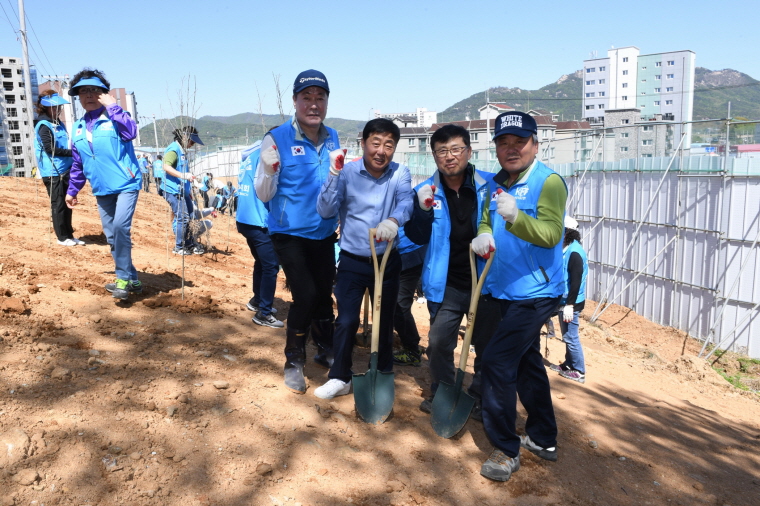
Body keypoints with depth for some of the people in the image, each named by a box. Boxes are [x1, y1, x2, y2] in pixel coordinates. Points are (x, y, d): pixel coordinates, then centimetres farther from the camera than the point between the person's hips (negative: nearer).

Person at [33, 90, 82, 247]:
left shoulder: (58, 123, 16)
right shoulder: (44, 125, -9)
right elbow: (51, 149, -16)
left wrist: (72, 153, 2)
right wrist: (72, 152, -14)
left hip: (65, 171, 8)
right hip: (53, 172, -8)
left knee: (67, 204, 10)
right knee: (58, 205, -1)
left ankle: (69, 235, 17)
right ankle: (62, 237, 7)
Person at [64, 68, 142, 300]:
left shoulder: (114, 118, -3)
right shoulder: (78, 128, 13)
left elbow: (131, 132, -26)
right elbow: (78, 164, 19)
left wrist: (113, 106, -21)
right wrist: (72, 190, 20)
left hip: (126, 185, -7)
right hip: (102, 191, 7)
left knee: (120, 226, -24)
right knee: (111, 237, 8)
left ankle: (123, 278, -13)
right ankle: (132, 280, 19)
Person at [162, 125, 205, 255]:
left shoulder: (182, 150, 17)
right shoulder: (174, 149, -12)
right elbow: (166, 166, -26)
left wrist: (189, 190, 25)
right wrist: (183, 175, -36)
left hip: (183, 191, 10)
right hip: (173, 191, -10)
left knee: (190, 217, 14)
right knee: (183, 218, -7)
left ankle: (190, 245, 24)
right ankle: (179, 247, 5)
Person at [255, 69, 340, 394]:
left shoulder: (332, 138, 2)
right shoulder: (277, 139, -14)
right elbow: (264, 195, -14)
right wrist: (269, 169, -33)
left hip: (324, 233, 5)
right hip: (290, 234, -5)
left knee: (324, 293, 14)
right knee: (305, 295, -9)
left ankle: (326, 350, 35)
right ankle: (294, 361, 11)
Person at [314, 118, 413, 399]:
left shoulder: (400, 173, -5)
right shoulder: (348, 172, -9)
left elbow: (406, 202, -23)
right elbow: (325, 211, -17)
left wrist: (393, 221, -45)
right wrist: (334, 175, -29)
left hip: (387, 260, 2)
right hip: (352, 260, -1)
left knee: (385, 320, 14)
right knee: (346, 321, -2)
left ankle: (384, 375, 34)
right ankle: (339, 378, 16)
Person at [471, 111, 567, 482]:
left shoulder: (549, 182, -14)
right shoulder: (496, 184, 8)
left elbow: (551, 233, -26)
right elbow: (486, 222, 14)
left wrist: (516, 218, -44)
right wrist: (483, 236, -9)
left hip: (535, 293, -8)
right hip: (506, 290, 8)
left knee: (497, 361, -12)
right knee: (527, 362, 18)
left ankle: (506, 450, 4)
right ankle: (543, 439, 36)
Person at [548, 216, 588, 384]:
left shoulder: (574, 252, -19)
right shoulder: (565, 250, 9)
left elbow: (576, 282, -22)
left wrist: (569, 305, -23)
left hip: (571, 303, -9)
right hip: (563, 301, 9)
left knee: (570, 337, -2)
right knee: (567, 336, 18)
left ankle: (579, 371, 7)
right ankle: (569, 364, 31)